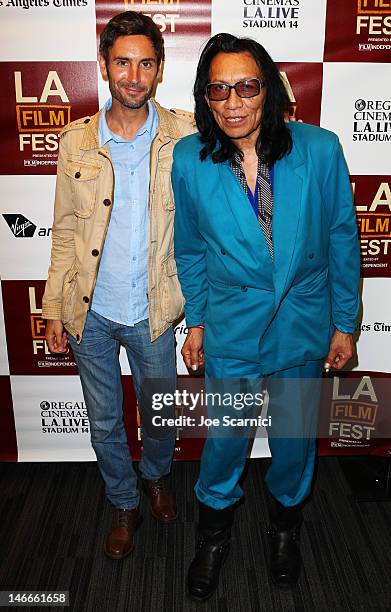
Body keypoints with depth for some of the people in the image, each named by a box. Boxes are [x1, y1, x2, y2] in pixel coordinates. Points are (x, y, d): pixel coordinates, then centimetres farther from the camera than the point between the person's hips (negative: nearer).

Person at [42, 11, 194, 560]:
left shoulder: (185, 136, -7)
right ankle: (124, 504, 42)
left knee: (160, 414, 18)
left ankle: (156, 476, 50)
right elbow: (66, 231, 2)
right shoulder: (76, 142, -3)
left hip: (153, 312, -1)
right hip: (91, 312, 1)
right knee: (104, 422, 16)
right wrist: (55, 308, 2)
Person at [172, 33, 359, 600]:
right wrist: (195, 322, 7)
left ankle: (286, 520, 50)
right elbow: (190, 250, 3)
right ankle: (215, 530, 45)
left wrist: (344, 324, 0)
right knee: (225, 437, 14)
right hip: (229, 329, 0)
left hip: (303, 328, 1)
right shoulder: (190, 160, -10)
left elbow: (341, 238, -4)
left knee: (295, 437, 18)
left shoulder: (319, 149, -13)